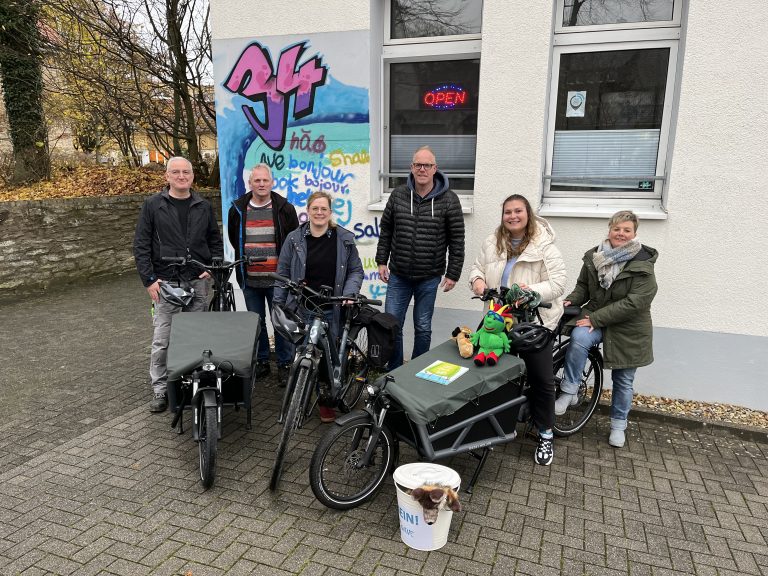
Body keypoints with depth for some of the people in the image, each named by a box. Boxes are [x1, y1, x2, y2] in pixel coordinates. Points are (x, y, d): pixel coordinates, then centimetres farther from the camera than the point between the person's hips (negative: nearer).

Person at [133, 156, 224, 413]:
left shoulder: (204, 207, 9)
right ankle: (160, 389, 12)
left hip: (198, 282, 2)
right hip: (166, 283, -2)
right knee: (162, 340, 1)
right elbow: (141, 245, -1)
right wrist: (149, 279, -8)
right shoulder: (153, 205, 0)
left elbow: (215, 240, 15)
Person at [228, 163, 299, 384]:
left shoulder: (285, 208, -1)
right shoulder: (238, 209, 6)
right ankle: (261, 361, 27)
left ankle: (285, 364, 14)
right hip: (249, 280, 3)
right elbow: (234, 239, 20)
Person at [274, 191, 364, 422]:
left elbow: (356, 271, 8)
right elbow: (283, 273, 6)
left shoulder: (344, 239, 3)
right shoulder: (294, 239, 3)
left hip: (331, 310, 0)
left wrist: (349, 293, -9)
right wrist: (278, 304, 4)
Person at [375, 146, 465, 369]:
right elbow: (385, 230, 10)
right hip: (398, 275, 2)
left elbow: (457, 240, -4)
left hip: (429, 278, -2)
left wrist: (453, 274, -5)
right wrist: (382, 261, 7)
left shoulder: (449, 200, -5)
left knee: (423, 328, 9)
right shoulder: (398, 195, 2)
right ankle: (394, 373, 21)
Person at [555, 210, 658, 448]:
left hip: (628, 329, -2)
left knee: (623, 381, 10)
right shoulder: (594, 257, -2)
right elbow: (583, 286, 11)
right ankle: (568, 392, -19)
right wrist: (571, 300, -11)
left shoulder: (642, 265, -16)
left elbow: (634, 303, -22)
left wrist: (596, 318, -26)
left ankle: (618, 425, 33)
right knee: (579, 337, -32)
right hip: (596, 317, 2)